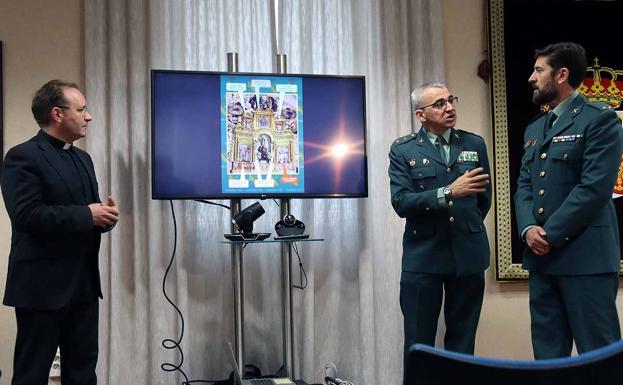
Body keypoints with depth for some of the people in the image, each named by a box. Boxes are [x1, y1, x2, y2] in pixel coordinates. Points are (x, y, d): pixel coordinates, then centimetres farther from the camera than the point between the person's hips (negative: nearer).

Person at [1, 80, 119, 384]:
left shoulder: (83, 158, 16)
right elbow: (27, 216, -21)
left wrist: (104, 214, -4)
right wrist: (86, 215, -18)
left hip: (84, 284, 8)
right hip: (43, 285, -8)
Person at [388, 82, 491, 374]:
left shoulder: (475, 144, 8)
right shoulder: (402, 150, -1)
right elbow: (401, 202, -13)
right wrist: (449, 192, -21)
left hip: (468, 255, 2)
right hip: (423, 256, -2)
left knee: (462, 340, 10)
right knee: (419, 343, 6)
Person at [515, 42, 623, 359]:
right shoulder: (534, 129, 19)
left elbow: (595, 186, -14)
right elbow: (524, 186, 13)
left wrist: (551, 235, -15)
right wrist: (528, 229, -6)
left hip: (585, 255, -7)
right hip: (541, 255, 7)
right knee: (547, 352, 12)